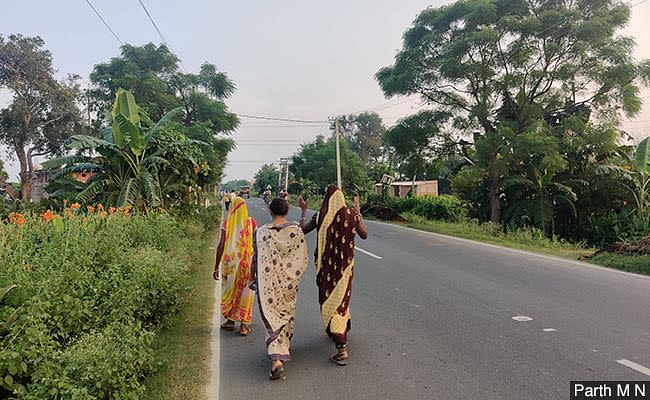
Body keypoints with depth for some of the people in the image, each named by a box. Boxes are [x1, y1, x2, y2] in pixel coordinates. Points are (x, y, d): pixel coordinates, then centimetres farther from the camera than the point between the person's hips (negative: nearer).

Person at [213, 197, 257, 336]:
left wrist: (216, 267, -1)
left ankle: (230, 321, 28)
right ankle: (243, 326, 9)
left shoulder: (227, 223, -6)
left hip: (230, 261, 0)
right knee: (245, 292, 7)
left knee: (229, 291, 17)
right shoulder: (251, 222, -4)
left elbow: (221, 245, -7)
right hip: (246, 263, 0)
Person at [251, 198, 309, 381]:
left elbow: (256, 259, -3)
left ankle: (276, 360, -13)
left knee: (273, 318, 1)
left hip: (268, 283, -1)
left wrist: (253, 276, 11)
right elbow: (303, 259, -2)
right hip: (289, 282, 2)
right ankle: (284, 348, 41)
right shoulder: (296, 230, -7)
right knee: (287, 314, 22)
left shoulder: (261, 232, -9)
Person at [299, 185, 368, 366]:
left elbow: (302, 229, 4)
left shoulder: (320, 216, -10)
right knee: (342, 299, 22)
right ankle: (342, 329, 45)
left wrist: (304, 210, 17)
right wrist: (359, 213, 13)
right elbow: (364, 234, 4)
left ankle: (342, 349, -1)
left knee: (330, 301, 4)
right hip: (346, 265, 2)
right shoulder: (351, 214, -7)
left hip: (327, 265, -2)